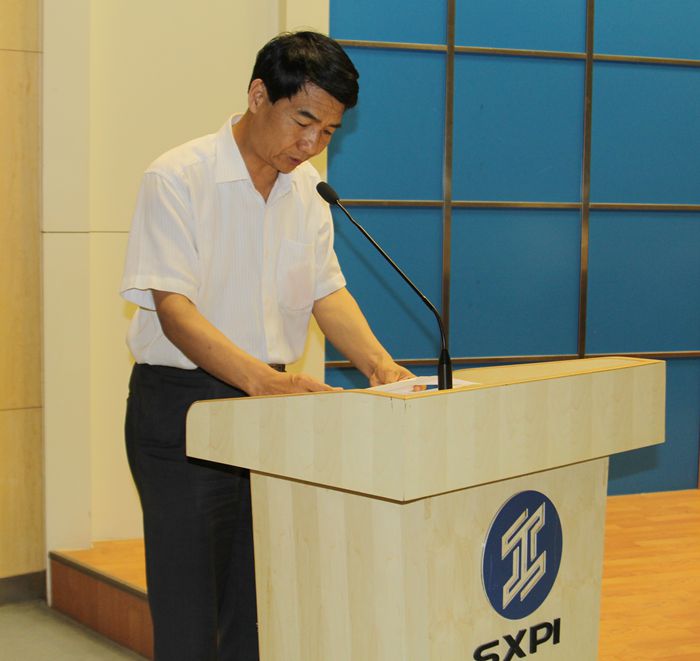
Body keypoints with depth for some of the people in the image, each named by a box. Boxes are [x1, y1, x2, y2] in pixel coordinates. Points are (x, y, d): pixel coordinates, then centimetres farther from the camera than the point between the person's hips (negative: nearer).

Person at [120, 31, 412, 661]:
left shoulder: (305, 187, 8)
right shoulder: (178, 178, -14)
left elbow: (327, 290, 6)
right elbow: (173, 308, -21)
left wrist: (379, 364, -13)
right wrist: (262, 378, -34)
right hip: (180, 403, -6)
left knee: (259, 604, 11)